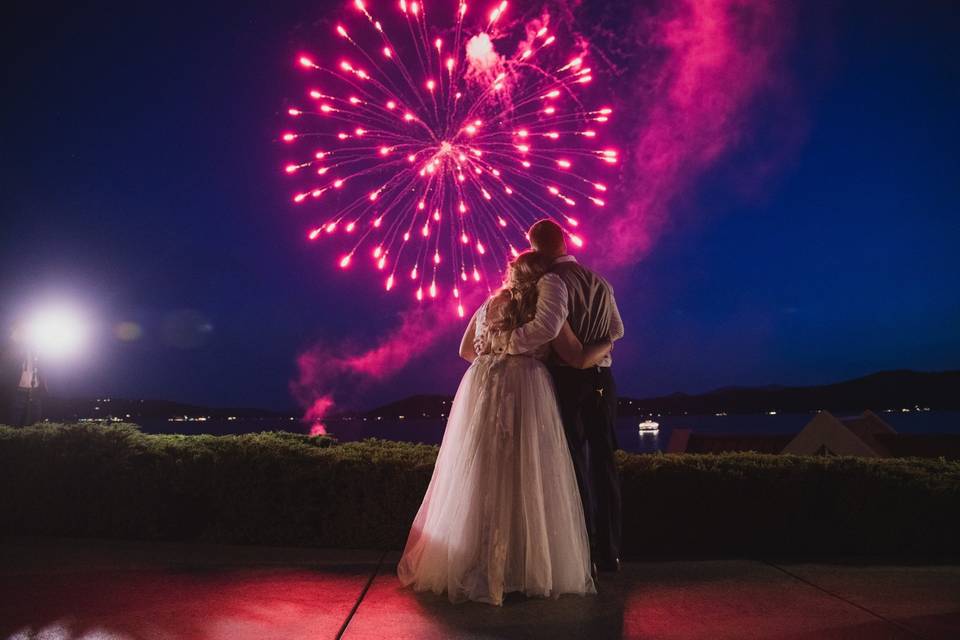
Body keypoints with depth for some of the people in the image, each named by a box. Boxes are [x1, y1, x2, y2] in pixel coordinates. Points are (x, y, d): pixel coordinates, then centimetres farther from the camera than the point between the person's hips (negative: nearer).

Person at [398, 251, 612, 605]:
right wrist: (608, 343, 17)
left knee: (478, 481, 9)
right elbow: (581, 358, -2)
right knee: (529, 481, 3)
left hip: (481, 391, 4)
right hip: (526, 393, -4)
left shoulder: (489, 306, 15)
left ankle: (473, 565, 17)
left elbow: (465, 350, 26)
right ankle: (533, 566, 7)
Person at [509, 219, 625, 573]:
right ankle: (609, 553, 22)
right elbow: (616, 330, 22)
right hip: (602, 381, 6)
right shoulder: (600, 283, 12)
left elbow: (547, 325, -30)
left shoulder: (553, 281, -12)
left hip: (568, 381, -6)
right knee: (602, 464, 13)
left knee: (574, 467, 4)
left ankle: (582, 553, 11)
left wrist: (506, 344, -22)